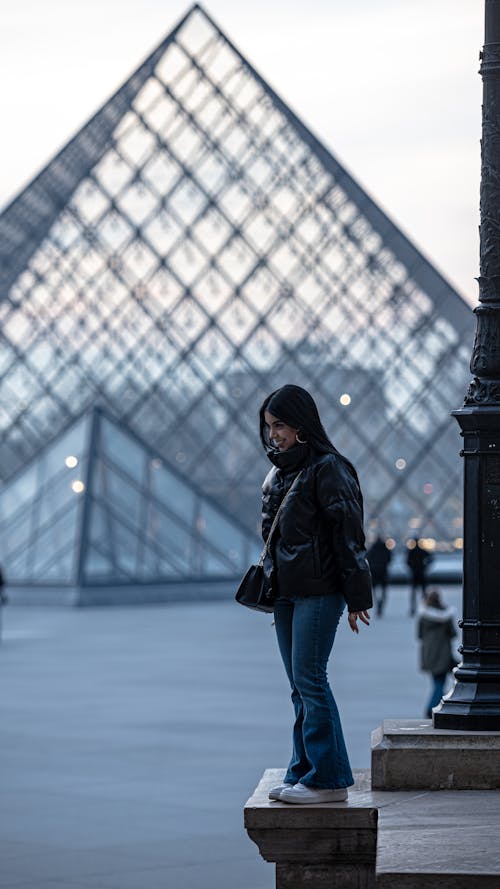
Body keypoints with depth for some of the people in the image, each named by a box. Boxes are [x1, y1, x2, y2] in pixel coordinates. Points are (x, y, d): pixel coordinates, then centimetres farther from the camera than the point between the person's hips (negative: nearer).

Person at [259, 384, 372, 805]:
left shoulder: (329, 469, -11)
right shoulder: (279, 472, 14)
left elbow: (349, 534, -13)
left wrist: (357, 597, -14)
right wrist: (269, 577, 16)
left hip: (318, 592, -8)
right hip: (286, 592, 8)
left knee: (309, 678, -10)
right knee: (300, 684, 9)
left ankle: (329, 778, -5)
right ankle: (305, 773, 13)